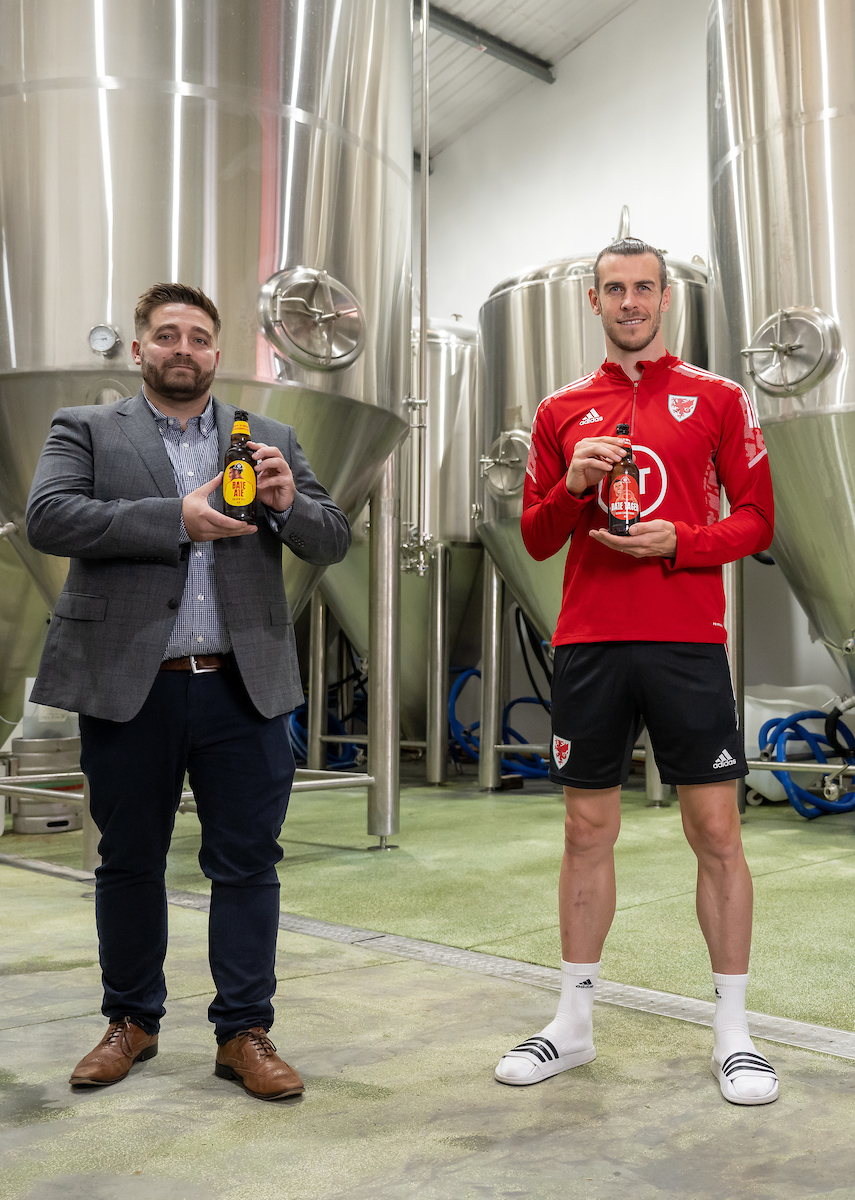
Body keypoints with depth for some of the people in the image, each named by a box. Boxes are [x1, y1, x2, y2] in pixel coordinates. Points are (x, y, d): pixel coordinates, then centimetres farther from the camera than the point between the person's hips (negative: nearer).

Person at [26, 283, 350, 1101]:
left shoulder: (270, 441, 12)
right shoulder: (85, 430, 6)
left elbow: (334, 542, 8)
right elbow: (46, 518, -11)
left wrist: (290, 503, -14)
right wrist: (177, 518, -18)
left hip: (243, 688, 1)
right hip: (128, 687, -1)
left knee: (247, 863, 5)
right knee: (129, 862, 12)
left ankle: (244, 1032, 18)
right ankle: (131, 1022, 31)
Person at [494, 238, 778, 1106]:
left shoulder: (718, 399, 7)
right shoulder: (562, 413, 13)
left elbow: (755, 520, 4)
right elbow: (536, 539, 11)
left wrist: (680, 540, -13)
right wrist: (571, 485, -8)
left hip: (688, 641, -2)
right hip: (587, 643, 2)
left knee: (715, 829, 1)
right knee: (588, 830, 8)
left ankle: (733, 1032, 16)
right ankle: (574, 1021, 21)